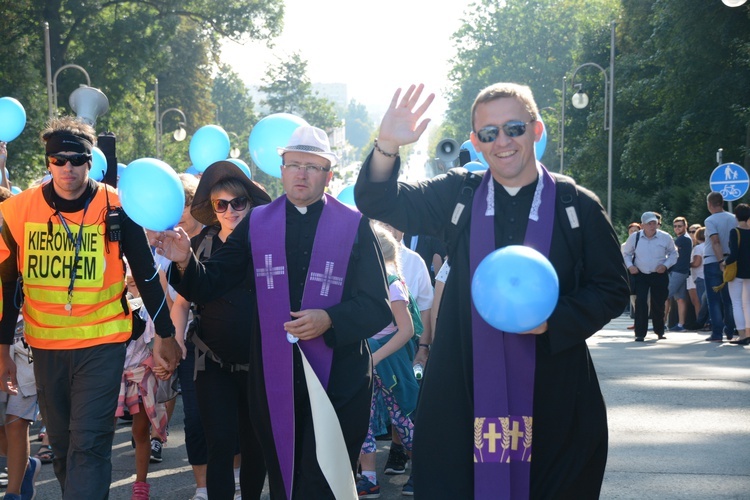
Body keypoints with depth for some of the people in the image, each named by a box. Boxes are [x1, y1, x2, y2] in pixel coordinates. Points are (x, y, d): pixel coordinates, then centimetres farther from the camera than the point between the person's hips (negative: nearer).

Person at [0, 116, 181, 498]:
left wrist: (165, 334, 6)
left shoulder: (115, 208, -9)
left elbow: (146, 274, 1)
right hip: (45, 345, 3)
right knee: (61, 443, 14)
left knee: (89, 444, -9)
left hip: (102, 342, -3)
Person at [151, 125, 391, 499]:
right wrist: (185, 261, -14)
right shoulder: (256, 223, 8)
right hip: (273, 381, 3)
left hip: (338, 382, -2)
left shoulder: (354, 226, 0)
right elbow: (210, 286, 6)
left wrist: (329, 320, -20)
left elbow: (377, 308, -4)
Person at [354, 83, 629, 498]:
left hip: (553, 398, -1)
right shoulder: (458, 195, 7)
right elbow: (380, 202, 2)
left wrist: (553, 320, -14)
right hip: (463, 392, 1)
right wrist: (387, 146, -18)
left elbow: (612, 290, 3)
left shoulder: (578, 205, 0)